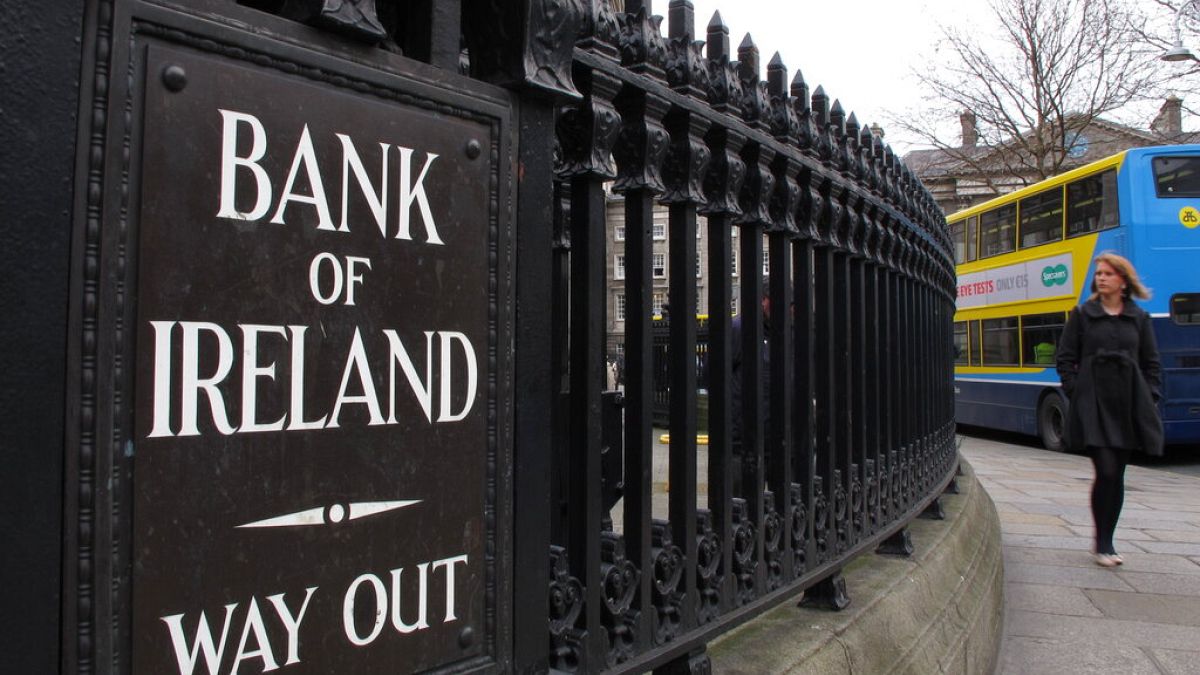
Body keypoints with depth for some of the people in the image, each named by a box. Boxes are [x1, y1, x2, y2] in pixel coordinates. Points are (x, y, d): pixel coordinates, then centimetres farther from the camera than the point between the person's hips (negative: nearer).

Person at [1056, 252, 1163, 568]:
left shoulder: (1140, 319, 12)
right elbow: (1066, 359, 5)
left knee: (1117, 474, 7)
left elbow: (1151, 364, 14)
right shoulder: (1082, 314, 5)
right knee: (1106, 471, -12)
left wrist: (1150, 399, 2)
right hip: (1093, 404, -3)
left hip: (1128, 405, 3)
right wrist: (1077, 393, -5)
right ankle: (1101, 542, 2)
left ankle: (1107, 542, 18)